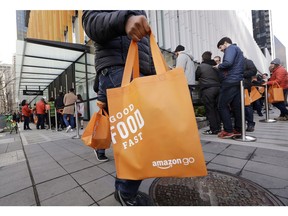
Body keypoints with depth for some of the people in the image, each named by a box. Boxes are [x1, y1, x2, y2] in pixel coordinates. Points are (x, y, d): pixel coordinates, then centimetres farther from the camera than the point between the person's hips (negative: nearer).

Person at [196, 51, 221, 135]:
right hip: (217, 87, 6)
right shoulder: (215, 65, 15)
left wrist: (201, 79, 32)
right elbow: (219, 77, 21)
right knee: (216, 108, 11)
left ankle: (213, 129, 1)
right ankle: (218, 127, 18)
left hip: (207, 89, -6)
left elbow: (196, 77, 12)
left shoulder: (201, 66, 1)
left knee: (209, 109, -2)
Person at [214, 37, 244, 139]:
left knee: (222, 106, -7)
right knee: (236, 106, 8)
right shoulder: (237, 49, 28)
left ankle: (228, 130, -5)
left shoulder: (231, 48, -1)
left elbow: (228, 62, -20)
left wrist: (219, 66, -2)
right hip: (238, 81, 9)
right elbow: (235, 66, 23)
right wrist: (220, 67, 14)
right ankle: (238, 129, 13)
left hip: (230, 81, -9)